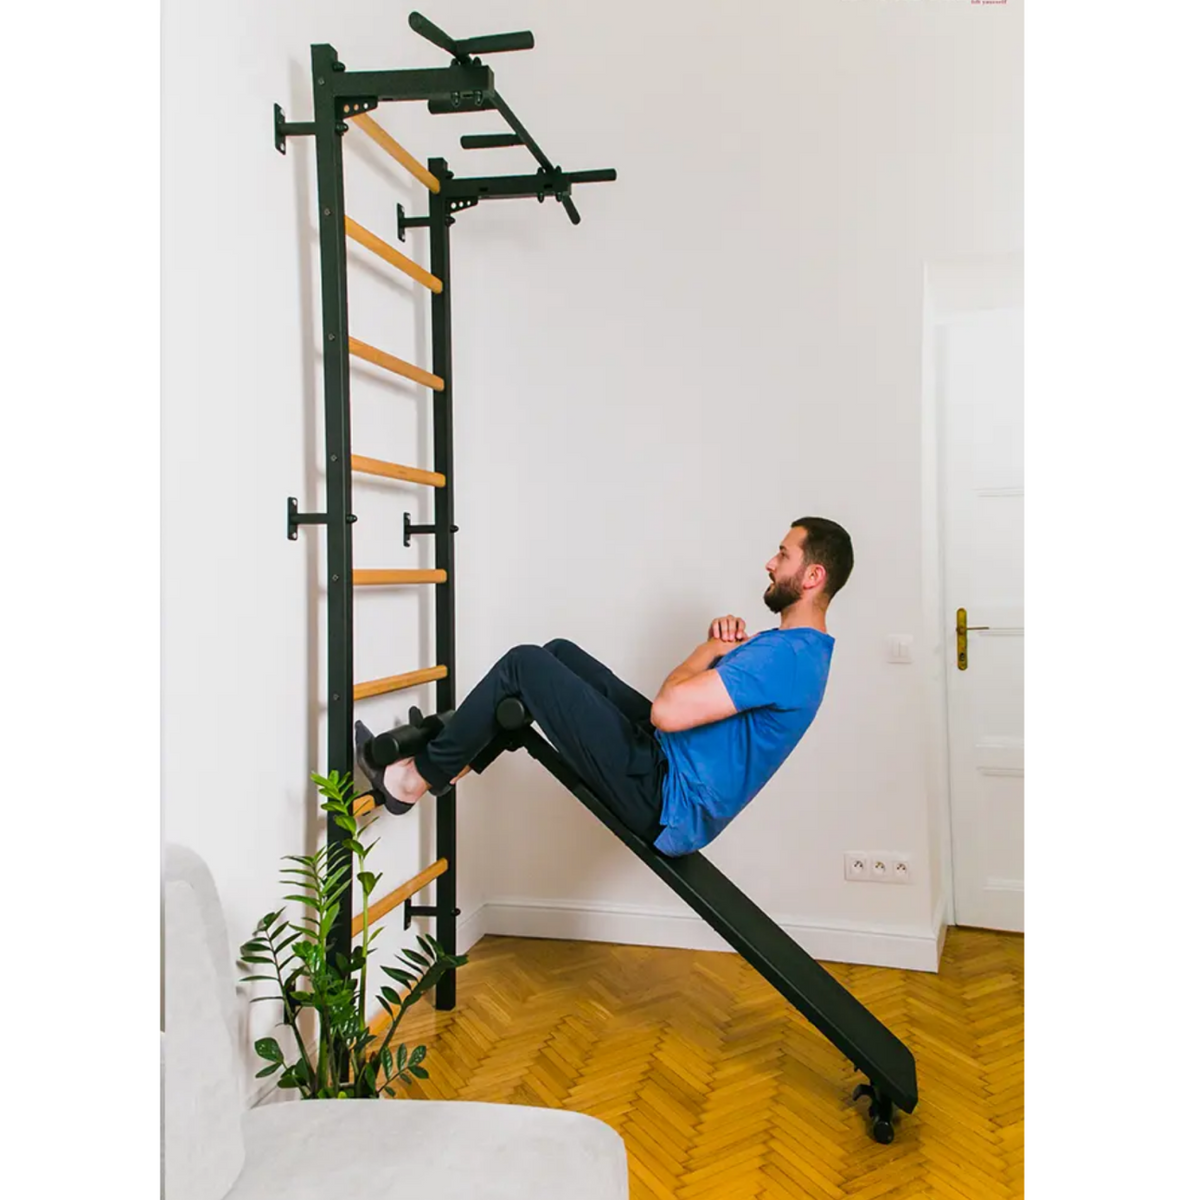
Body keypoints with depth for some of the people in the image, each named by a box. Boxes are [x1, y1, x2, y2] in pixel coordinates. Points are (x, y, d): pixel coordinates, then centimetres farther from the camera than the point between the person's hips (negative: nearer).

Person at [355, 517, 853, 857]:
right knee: (560, 653, 14)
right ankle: (447, 757, 22)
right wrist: (724, 649, -1)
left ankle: (414, 779, 5)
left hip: (666, 803, -10)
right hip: (670, 763, 10)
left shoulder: (786, 656, -23)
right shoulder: (795, 647, 11)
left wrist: (710, 649, -9)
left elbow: (666, 711, -29)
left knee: (524, 666, -10)